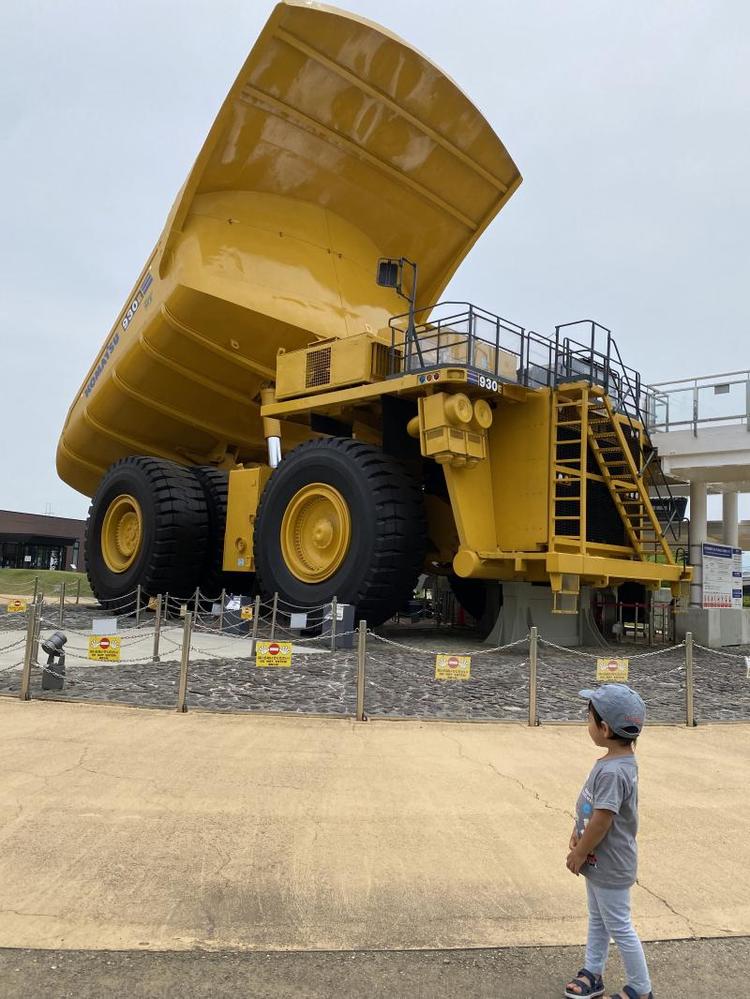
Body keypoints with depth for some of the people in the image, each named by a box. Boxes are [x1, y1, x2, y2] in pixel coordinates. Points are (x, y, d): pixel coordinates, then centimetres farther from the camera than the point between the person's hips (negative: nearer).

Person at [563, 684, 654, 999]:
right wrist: (578, 834, 2)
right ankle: (592, 973, 41)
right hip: (599, 861, 9)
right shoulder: (617, 760, -2)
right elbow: (590, 807, 7)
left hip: (610, 866, -9)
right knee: (597, 920, 24)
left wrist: (579, 854, -16)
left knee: (619, 928, 10)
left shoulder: (613, 772, -33)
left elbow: (601, 821, -28)